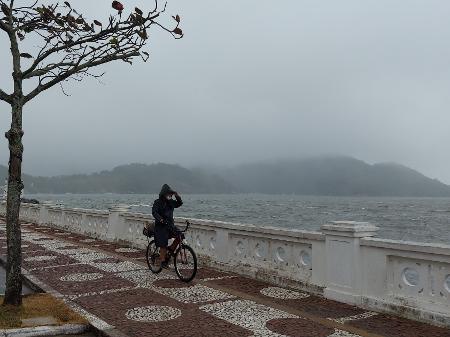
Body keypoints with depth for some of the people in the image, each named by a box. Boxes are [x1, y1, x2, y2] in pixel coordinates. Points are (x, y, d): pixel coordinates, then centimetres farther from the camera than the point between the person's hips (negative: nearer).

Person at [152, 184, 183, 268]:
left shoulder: (171, 202, 9)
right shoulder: (158, 202, -8)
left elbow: (179, 203, 10)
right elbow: (154, 212, -18)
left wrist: (177, 196, -6)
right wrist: (160, 219, -34)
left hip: (170, 224, 5)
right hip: (161, 226, -5)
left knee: (180, 235, -15)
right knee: (163, 245, -5)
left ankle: (170, 250, 4)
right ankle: (162, 261, 9)